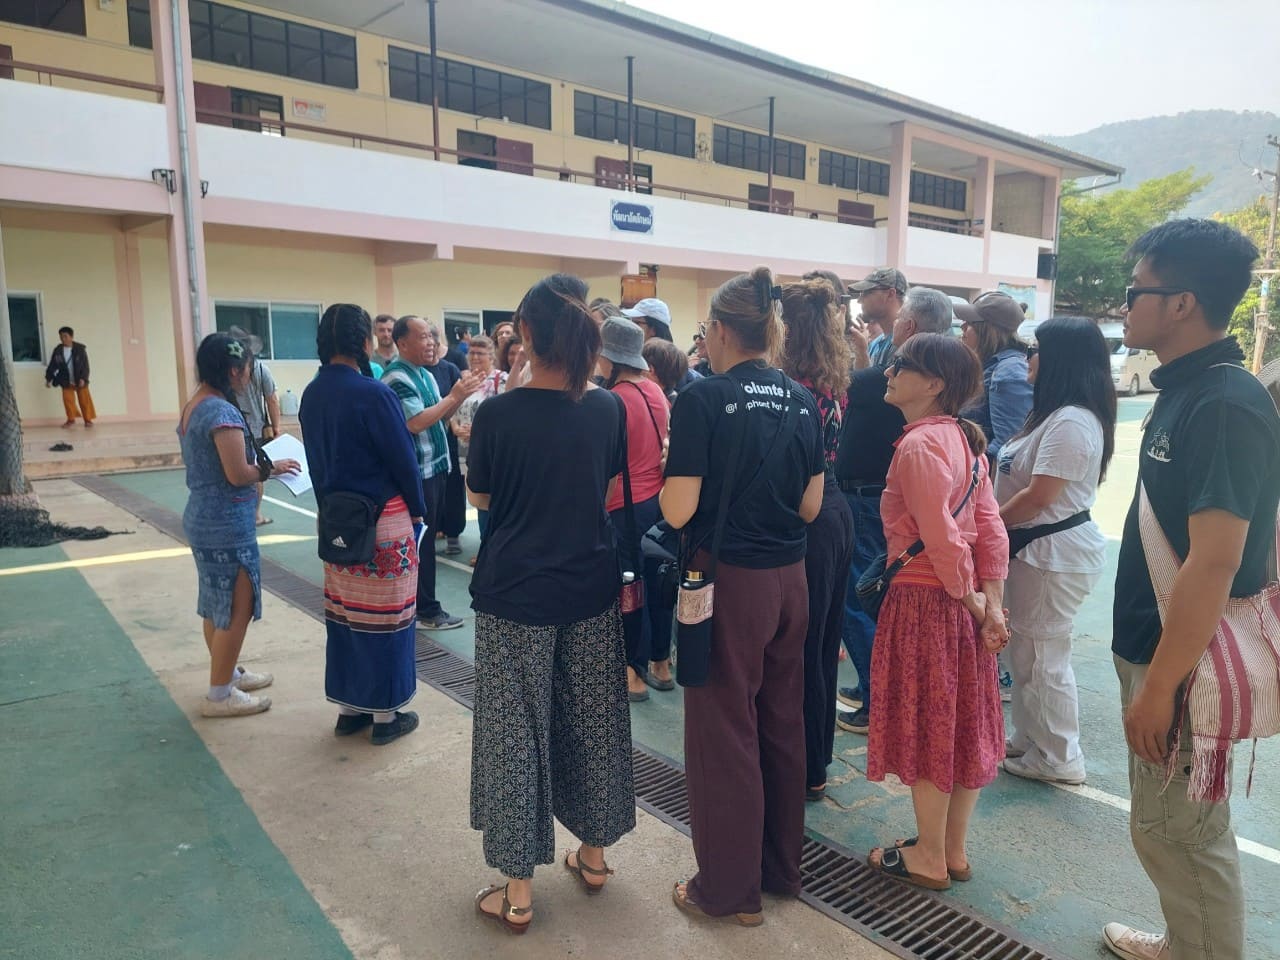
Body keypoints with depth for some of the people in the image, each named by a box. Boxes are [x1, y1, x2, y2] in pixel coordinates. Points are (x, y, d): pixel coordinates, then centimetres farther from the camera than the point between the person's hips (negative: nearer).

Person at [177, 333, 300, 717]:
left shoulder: (192, 407, 9)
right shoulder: (222, 411, -21)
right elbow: (238, 474, -22)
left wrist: (260, 463, 10)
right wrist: (271, 467, -6)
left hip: (203, 518, 10)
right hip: (227, 524, -10)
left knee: (216, 605, 20)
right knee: (236, 609, 1)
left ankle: (227, 673, 35)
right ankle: (220, 695, 11)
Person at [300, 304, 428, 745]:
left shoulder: (311, 394, 5)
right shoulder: (373, 393, -18)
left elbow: (315, 460, 11)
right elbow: (403, 458, -14)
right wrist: (418, 509, -1)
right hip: (382, 519, -7)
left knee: (342, 613, 14)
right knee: (384, 617, 3)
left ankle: (349, 707, 25)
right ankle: (385, 714, 14)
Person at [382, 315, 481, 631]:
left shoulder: (425, 375, 13)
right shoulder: (397, 378, -16)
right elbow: (415, 422, -24)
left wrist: (459, 395, -2)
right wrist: (454, 396, -21)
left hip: (435, 467, 9)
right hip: (417, 472, -9)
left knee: (428, 536, 16)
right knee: (421, 541, -1)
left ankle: (418, 601, 28)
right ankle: (427, 610, 9)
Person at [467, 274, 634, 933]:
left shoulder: (497, 414, -15)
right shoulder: (606, 409, -5)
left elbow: (479, 496, 1)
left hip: (514, 593, -3)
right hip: (591, 590, 4)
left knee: (514, 733, 9)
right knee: (591, 722, 18)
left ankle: (517, 891, 20)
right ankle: (593, 854, 36)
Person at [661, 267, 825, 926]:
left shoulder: (703, 399, -14)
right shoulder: (801, 401, 3)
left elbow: (678, 510, -17)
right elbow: (810, 505, 7)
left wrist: (672, 473, 2)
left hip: (728, 580, -6)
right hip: (790, 580, 6)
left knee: (725, 732, 8)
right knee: (782, 725, 18)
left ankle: (730, 888, 24)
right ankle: (781, 866, 35)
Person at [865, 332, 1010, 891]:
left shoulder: (918, 446, -20)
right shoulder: (963, 438, 8)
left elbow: (940, 536, -22)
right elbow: (991, 527, 5)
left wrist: (971, 598, -8)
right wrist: (991, 603, 2)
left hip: (924, 601, -9)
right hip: (961, 603, 9)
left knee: (924, 727, 6)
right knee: (963, 724, 16)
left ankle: (928, 859, 23)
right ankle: (953, 850, 33)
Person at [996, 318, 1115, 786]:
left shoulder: (1071, 422, -21)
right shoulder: (1056, 414, 12)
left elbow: (1037, 497, -22)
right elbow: (1021, 479, 13)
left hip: (1055, 553, -10)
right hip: (1036, 547, 10)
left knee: (1043, 657, 3)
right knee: (1026, 651, 18)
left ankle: (1057, 759, 19)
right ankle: (1029, 741, 32)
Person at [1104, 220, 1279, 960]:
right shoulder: (1185, 391, 6)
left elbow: (1214, 565, -26)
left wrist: (1159, 685, -22)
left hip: (1183, 663, -9)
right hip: (1157, 646, 9)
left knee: (1181, 832, 7)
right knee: (1169, 823, 23)